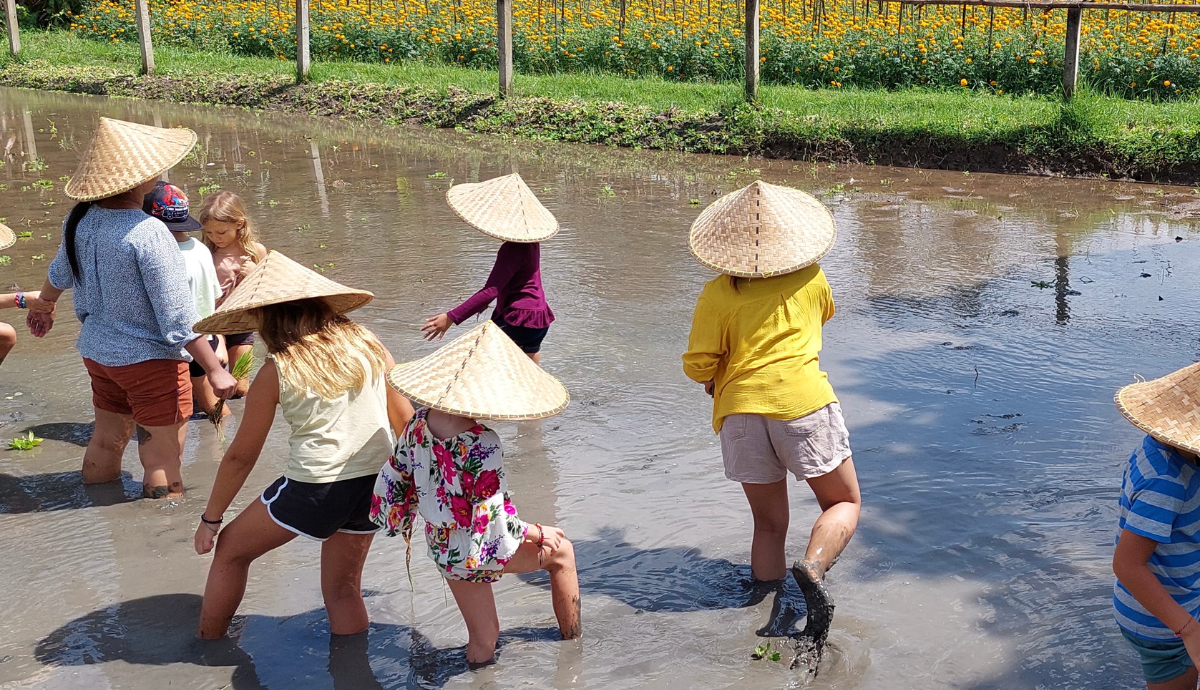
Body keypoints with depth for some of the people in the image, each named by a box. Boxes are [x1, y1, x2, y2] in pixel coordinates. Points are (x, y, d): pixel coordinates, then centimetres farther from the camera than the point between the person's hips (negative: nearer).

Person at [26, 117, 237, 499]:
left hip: (97, 352, 9)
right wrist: (215, 369, -17)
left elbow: (60, 274, 17)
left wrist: (44, 306, 38)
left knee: (106, 440, 25)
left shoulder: (80, 220, -3)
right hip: (150, 360, -8)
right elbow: (178, 319, -24)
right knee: (163, 464, 2)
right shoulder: (147, 233, -26)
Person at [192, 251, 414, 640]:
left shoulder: (277, 370, -3)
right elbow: (406, 420, 7)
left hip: (315, 486, -4)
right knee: (343, 590, 21)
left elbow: (241, 456, 3)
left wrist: (210, 519, 14)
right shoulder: (367, 345, 5)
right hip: (374, 484, 4)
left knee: (231, 549, 20)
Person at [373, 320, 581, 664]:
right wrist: (539, 534, -10)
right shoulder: (482, 445, -33)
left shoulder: (420, 423, -12)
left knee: (482, 641, 24)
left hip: (443, 549, 6)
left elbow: (395, 479, 1)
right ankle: (572, 645, 39)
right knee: (561, 551, 23)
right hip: (480, 553, -6)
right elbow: (494, 520, -27)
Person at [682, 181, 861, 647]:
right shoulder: (811, 279, 9)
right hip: (803, 403, -1)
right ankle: (812, 568, -16)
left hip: (740, 410, 1)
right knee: (844, 503, 13)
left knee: (769, 524, 15)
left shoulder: (717, 295, 3)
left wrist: (715, 380, 21)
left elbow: (697, 367, 0)